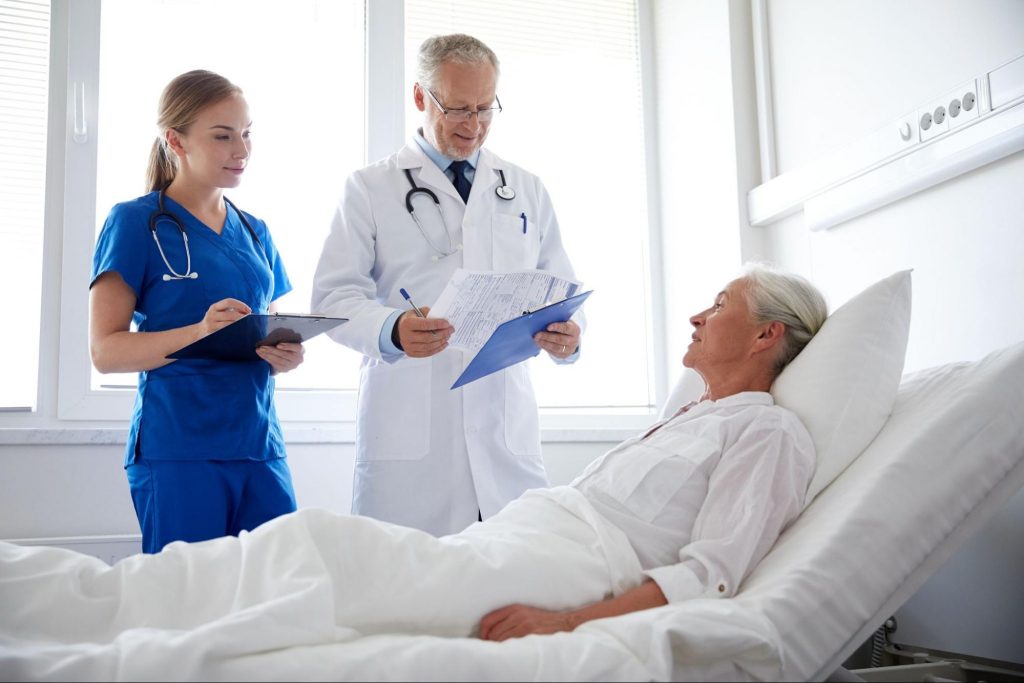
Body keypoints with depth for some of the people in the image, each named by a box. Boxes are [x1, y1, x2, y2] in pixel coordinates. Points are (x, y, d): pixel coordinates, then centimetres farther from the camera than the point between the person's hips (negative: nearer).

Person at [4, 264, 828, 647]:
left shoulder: (770, 433, 0)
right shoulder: (689, 417, 28)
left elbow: (708, 577, -12)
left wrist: (567, 620, -23)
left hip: (567, 567, -8)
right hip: (523, 538, 8)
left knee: (323, 547, -21)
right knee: (315, 546, -8)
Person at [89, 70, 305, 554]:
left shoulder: (254, 232, 14)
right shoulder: (136, 223, -2)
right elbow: (105, 350, -7)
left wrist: (286, 355, -4)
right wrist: (200, 332, -24)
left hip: (260, 445, 5)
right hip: (177, 451, -5)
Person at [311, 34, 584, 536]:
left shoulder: (527, 191, 16)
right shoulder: (370, 188, 7)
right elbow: (333, 296, 0)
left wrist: (566, 334, -8)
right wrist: (390, 329, -22)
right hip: (408, 432, -2)